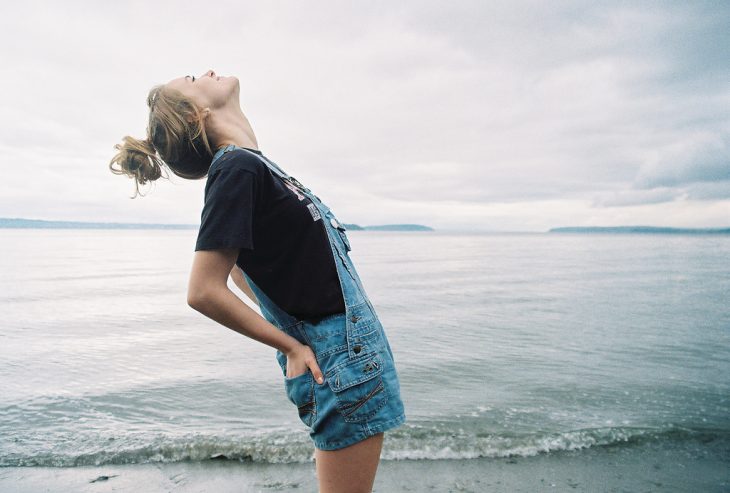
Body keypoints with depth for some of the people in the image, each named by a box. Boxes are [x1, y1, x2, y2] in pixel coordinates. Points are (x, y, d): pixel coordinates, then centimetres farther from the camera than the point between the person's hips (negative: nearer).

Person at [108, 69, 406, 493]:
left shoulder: (248, 165, 10)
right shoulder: (238, 167, -16)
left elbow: (239, 263, 22)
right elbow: (205, 292, -22)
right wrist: (290, 346, -12)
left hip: (345, 347, 9)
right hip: (342, 353, -9)